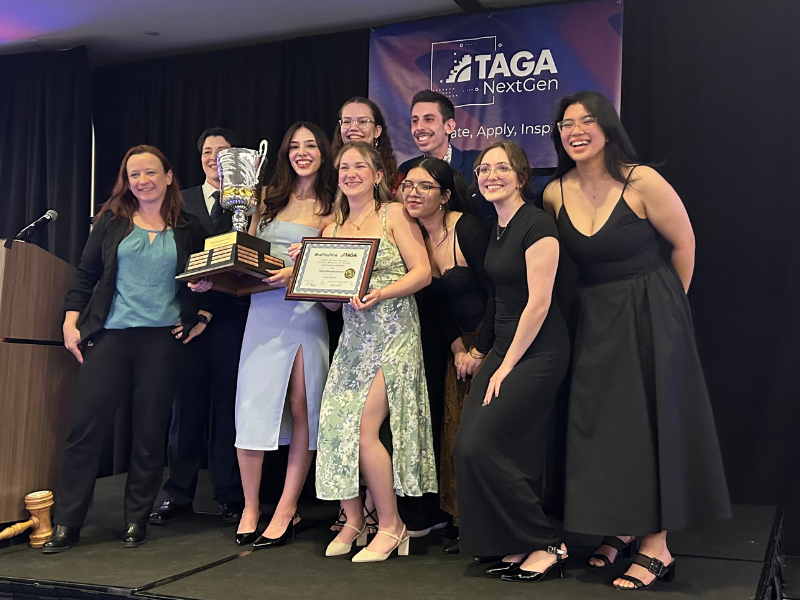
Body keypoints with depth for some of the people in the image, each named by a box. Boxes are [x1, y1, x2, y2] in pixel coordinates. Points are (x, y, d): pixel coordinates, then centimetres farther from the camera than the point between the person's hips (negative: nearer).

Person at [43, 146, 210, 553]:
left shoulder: (189, 230, 8)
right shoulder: (112, 221, 9)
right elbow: (85, 275, 9)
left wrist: (202, 316, 4)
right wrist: (71, 322, 1)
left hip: (162, 338, 0)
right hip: (109, 336, 0)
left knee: (150, 431, 4)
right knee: (85, 425, -2)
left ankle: (136, 520, 16)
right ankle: (66, 523, 7)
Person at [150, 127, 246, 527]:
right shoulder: (183, 201, 16)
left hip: (231, 312, -2)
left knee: (228, 403, 1)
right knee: (187, 402, 5)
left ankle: (230, 497, 10)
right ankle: (178, 495, 14)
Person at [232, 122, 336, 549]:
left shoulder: (331, 207, 6)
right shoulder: (269, 197, 16)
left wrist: (296, 272, -20)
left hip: (307, 311, -2)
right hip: (264, 310, 2)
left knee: (302, 409, 0)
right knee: (253, 404, -4)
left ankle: (287, 510, 8)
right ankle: (250, 509, 8)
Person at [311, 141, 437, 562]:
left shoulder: (394, 214, 1)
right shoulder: (333, 229, 15)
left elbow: (423, 272, -6)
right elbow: (330, 299, 14)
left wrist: (380, 294, -20)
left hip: (393, 334, -5)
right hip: (353, 338, 5)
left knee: (363, 429, -12)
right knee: (336, 424, -4)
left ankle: (391, 527, 4)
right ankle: (353, 520, 16)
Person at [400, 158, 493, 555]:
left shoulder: (468, 230, -17)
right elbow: (438, 303, 9)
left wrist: (480, 351, -14)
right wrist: (457, 347, -1)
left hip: (491, 339, -7)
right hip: (461, 342, 7)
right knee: (454, 434, 4)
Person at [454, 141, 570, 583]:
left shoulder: (536, 225, -13)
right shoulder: (494, 230, 14)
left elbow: (538, 302, -17)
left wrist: (506, 367, -14)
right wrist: (494, 359, 12)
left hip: (538, 351, -9)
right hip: (504, 346, 9)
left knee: (480, 444, -14)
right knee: (468, 444, 0)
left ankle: (546, 545, 0)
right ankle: (518, 545, 12)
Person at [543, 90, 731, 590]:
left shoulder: (642, 181, -15)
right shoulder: (555, 194, -2)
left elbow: (684, 244, -4)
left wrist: (665, 305, 4)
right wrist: (606, 301, 11)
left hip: (650, 316, -4)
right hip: (595, 320, 5)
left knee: (650, 423, -1)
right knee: (601, 422, 8)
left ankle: (657, 546, 9)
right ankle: (621, 526, 26)